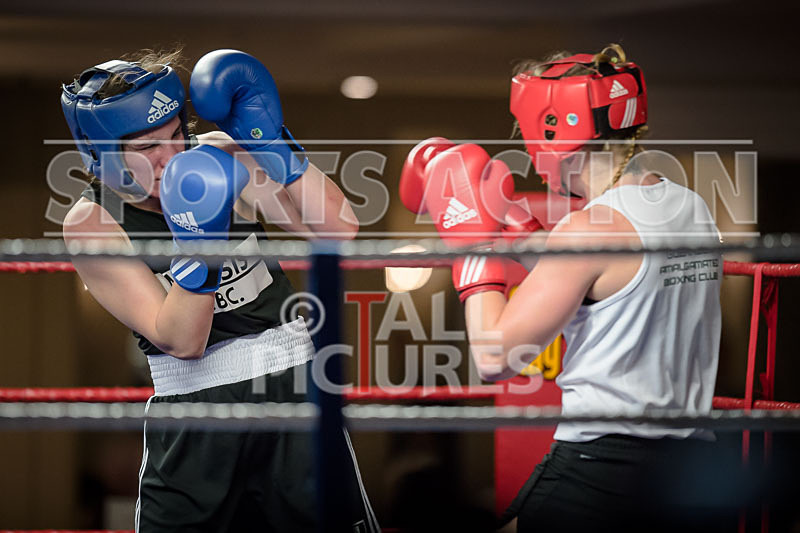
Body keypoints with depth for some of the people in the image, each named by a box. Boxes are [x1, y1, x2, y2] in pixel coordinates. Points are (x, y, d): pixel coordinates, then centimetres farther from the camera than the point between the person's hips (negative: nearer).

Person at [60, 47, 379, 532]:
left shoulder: (219, 155, -4)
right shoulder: (90, 225, -10)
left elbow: (339, 229, -9)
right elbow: (181, 341, -18)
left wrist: (275, 146, -18)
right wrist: (195, 250, -34)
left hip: (291, 383, 2)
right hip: (191, 404, -1)